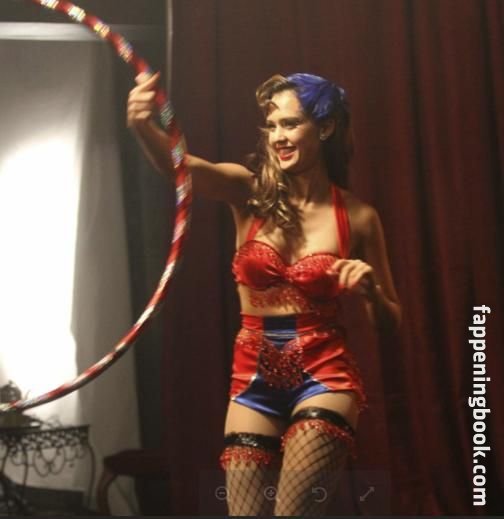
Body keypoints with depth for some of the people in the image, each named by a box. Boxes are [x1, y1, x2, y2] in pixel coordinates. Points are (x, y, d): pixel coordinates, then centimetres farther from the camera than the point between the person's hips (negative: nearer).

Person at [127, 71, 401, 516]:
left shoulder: (358, 217, -1)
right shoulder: (249, 192, 0)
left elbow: (389, 321, 7)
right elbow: (178, 165, -22)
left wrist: (370, 290, -15)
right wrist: (144, 127, -42)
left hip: (324, 374, -2)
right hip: (254, 378, 2)